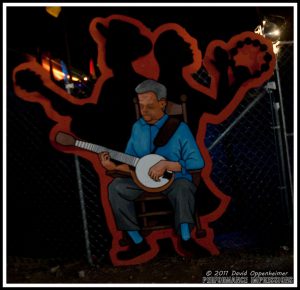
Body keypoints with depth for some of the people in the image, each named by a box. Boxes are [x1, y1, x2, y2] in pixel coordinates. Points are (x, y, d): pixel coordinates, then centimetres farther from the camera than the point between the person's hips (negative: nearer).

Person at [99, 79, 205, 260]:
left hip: (174, 180, -4)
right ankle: (138, 242, -13)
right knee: (116, 187, -19)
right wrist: (115, 166, -13)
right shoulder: (137, 127, 6)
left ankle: (186, 239, -19)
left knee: (184, 187, -37)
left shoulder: (179, 128, -9)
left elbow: (198, 162, -14)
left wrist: (166, 165, -23)